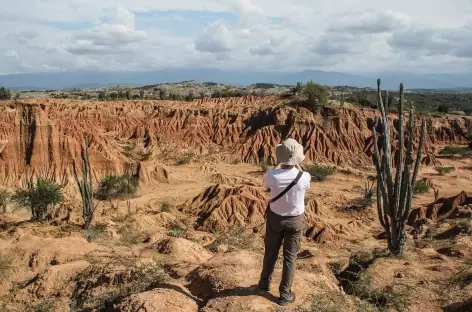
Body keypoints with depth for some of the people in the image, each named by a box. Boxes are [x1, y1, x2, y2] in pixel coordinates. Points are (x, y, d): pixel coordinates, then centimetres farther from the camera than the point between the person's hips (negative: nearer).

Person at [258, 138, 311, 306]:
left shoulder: (271, 175, -25)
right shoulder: (304, 177, -24)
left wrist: (278, 165, 9)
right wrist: (297, 166, 8)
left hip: (275, 217, 1)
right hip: (295, 220, -1)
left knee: (270, 252, 23)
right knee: (290, 257, 14)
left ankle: (265, 282, 43)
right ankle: (285, 294, 24)